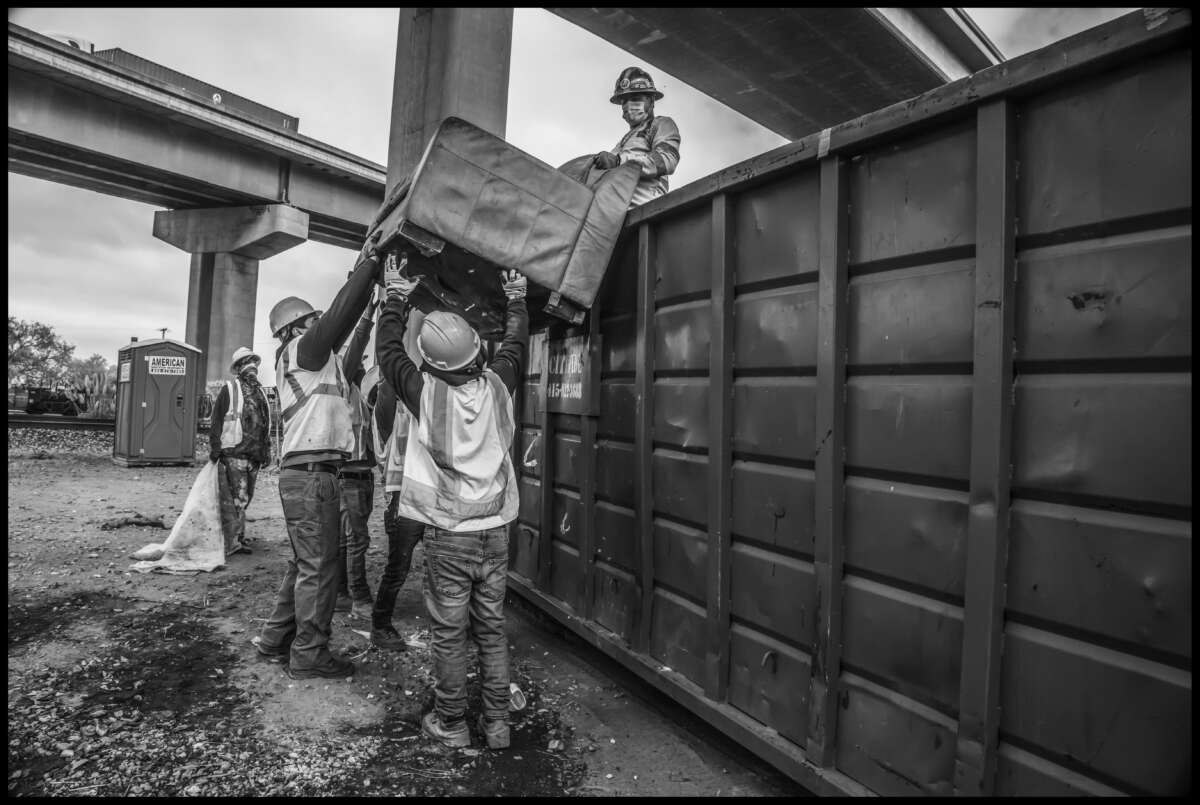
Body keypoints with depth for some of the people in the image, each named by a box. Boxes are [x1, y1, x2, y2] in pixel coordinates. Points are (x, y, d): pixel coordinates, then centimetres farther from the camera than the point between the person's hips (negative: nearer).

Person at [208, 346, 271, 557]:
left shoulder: (260, 393, 18)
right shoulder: (229, 389, -1)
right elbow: (216, 421, -5)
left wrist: (266, 450, 16)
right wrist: (215, 449, -12)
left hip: (254, 456, 6)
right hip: (233, 453, -6)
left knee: (244, 498, 11)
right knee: (234, 499, -6)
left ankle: (238, 537, 20)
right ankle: (232, 542, -2)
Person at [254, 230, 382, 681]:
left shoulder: (310, 356, 20)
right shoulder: (300, 350, -5)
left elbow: (343, 319, 19)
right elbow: (339, 314, -14)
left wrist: (367, 271, 17)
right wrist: (367, 264, -9)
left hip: (304, 474, 10)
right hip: (311, 475, -10)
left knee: (305, 565, 18)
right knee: (318, 568, -2)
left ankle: (276, 640, 29)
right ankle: (309, 655, 7)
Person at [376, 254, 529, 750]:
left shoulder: (425, 392, -11)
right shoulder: (496, 386, -4)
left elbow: (388, 350, 8)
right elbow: (515, 346, 16)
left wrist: (396, 297, 21)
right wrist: (516, 299, 32)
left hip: (447, 533, -3)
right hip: (495, 529, 3)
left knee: (449, 632, 10)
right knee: (492, 629, 13)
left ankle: (450, 724, 24)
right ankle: (497, 722, 24)